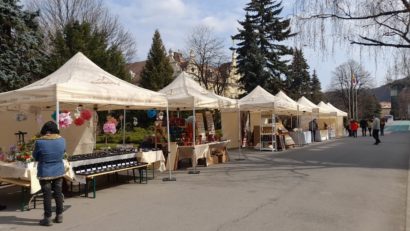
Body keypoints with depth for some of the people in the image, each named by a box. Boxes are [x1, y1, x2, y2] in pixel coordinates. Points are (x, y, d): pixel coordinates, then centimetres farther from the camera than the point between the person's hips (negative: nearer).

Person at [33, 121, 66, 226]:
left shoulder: (40, 142, -16)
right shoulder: (62, 140, -7)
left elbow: (35, 157, -2)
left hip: (45, 173, -3)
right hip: (58, 171, 3)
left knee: (47, 195, 6)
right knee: (58, 193, 13)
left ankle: (48, 218, 15)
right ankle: (59, 216, 22)